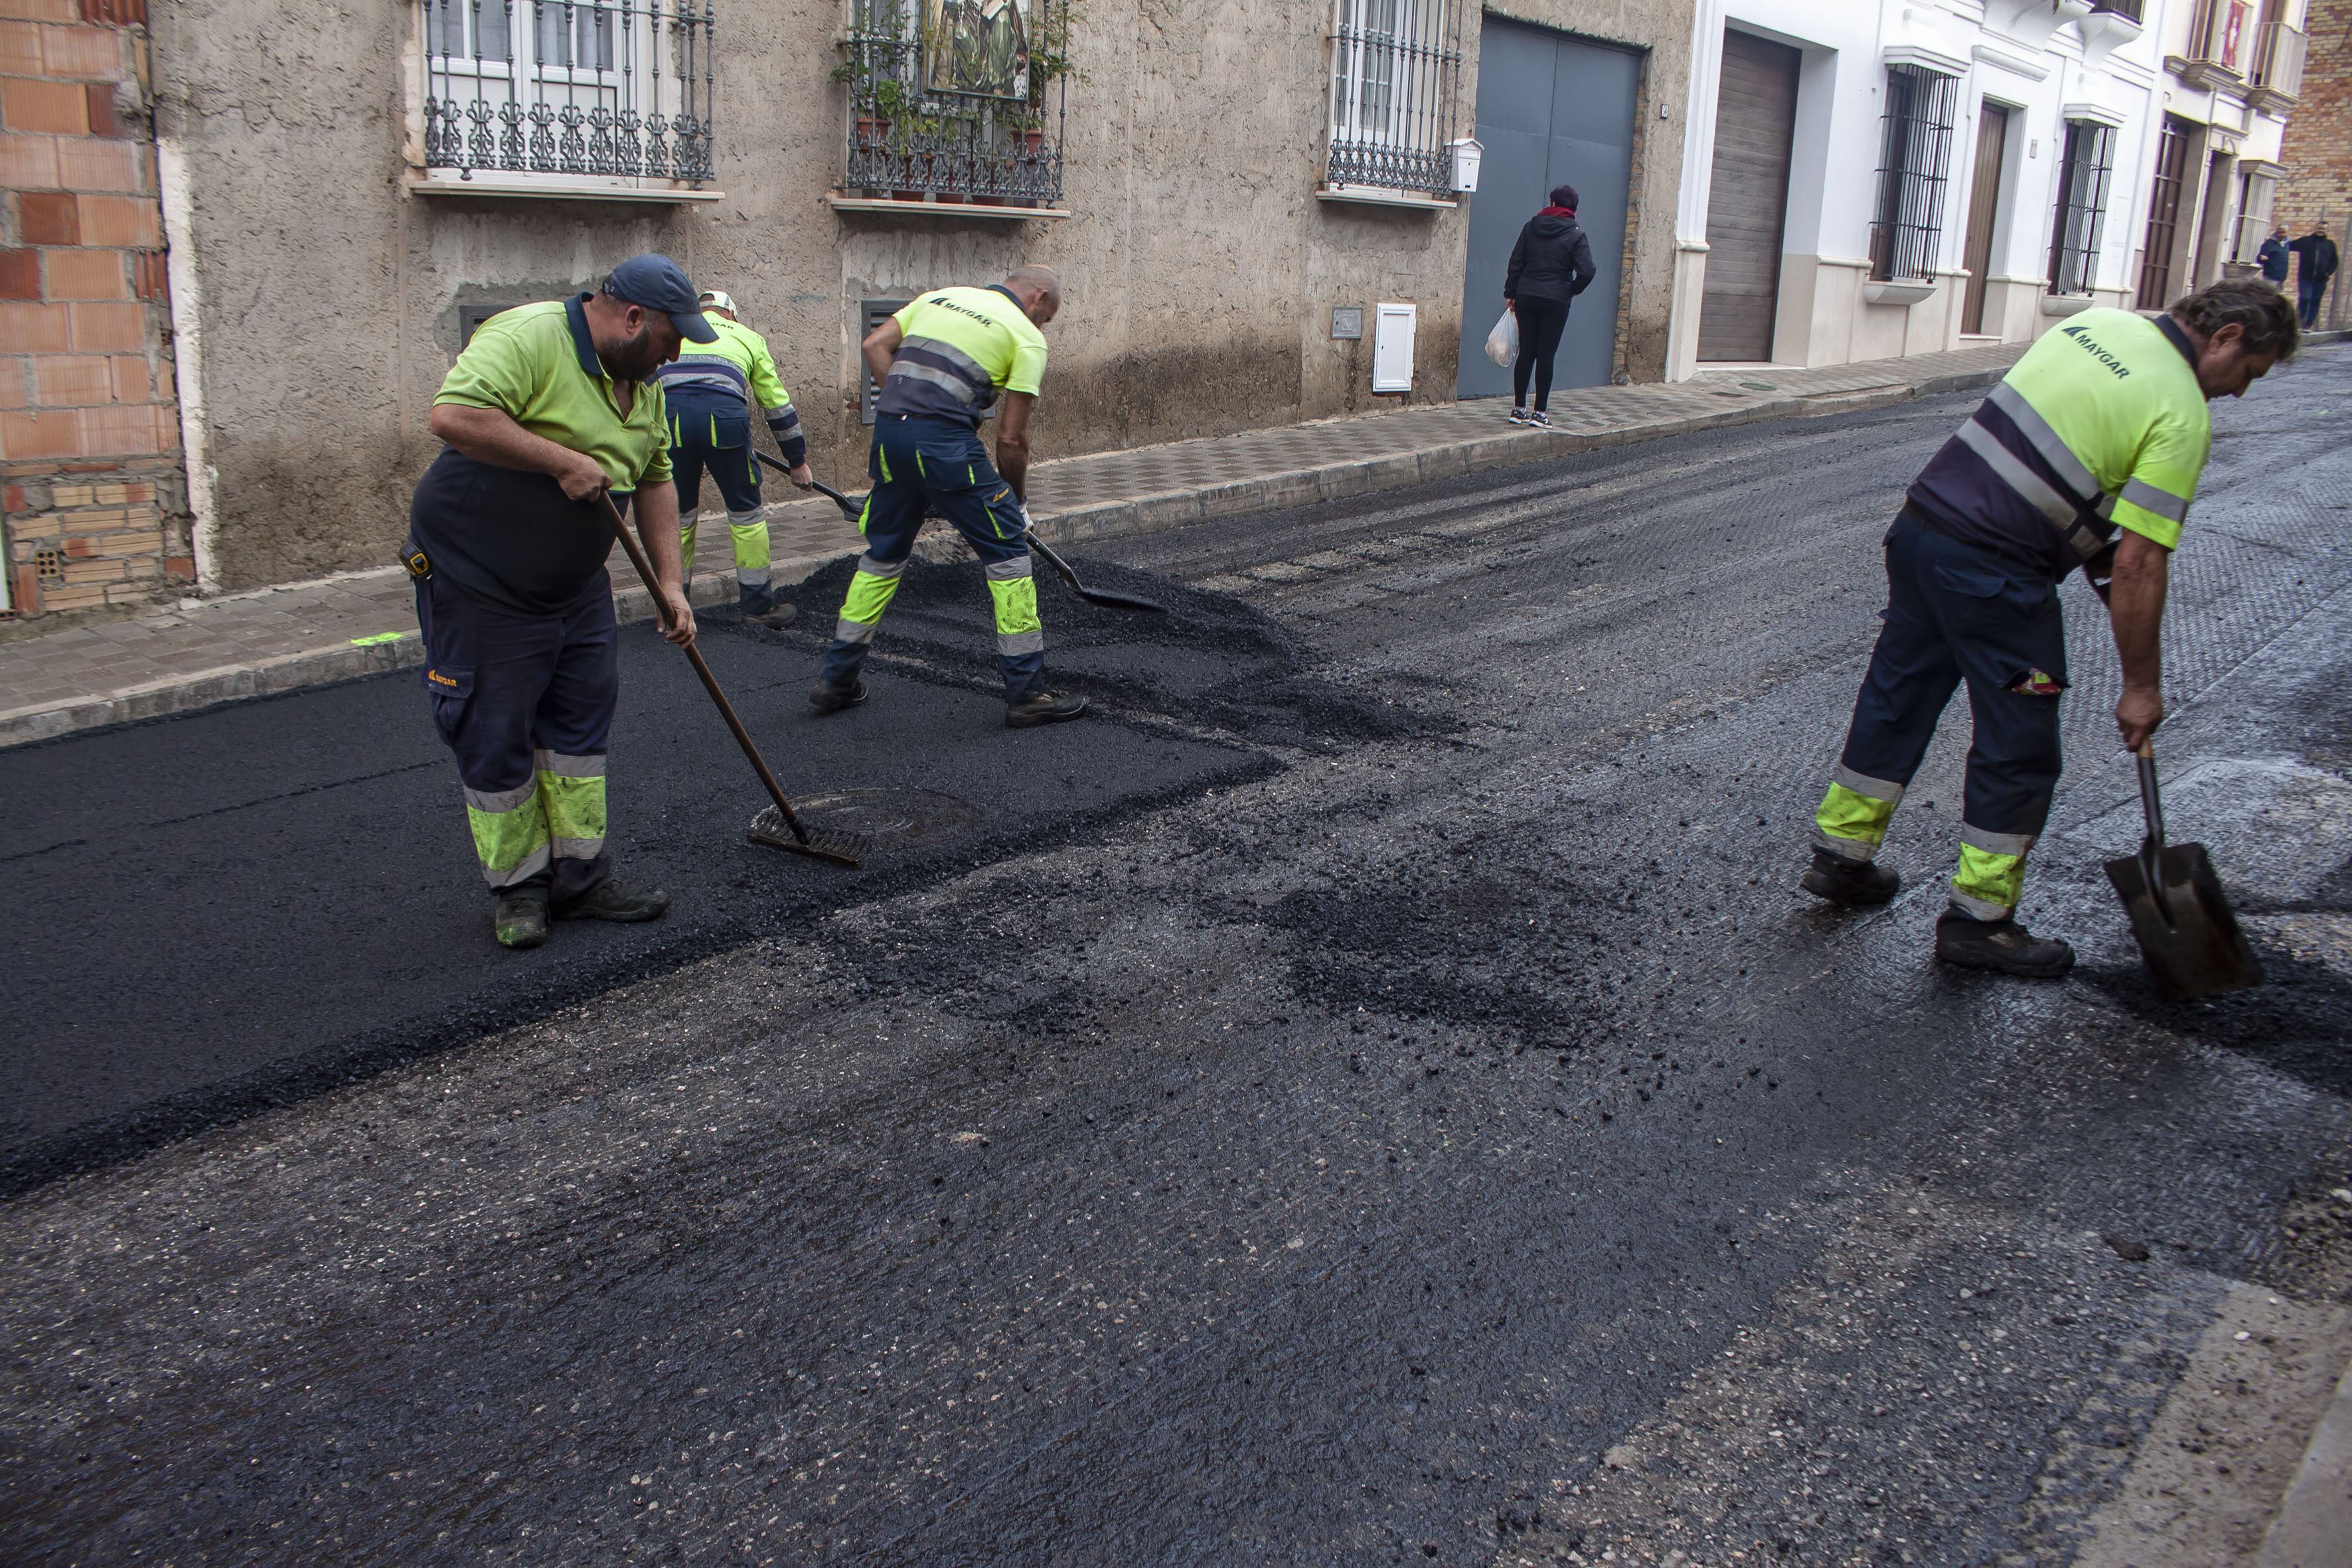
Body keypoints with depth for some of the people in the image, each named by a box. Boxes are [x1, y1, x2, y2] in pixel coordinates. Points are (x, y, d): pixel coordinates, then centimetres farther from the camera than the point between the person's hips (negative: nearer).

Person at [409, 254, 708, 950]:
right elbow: (454, 415, -34)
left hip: (577, 584, 8)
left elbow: (655, 479, 13)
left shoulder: (641, 379, 7)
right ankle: (519, 887, 16)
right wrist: (564, 460, -31)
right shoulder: (527, 339, -22)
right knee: (497, 740, 2)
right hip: (481, 584, -8)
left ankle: (580, 875, 21)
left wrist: (669, 581, 7)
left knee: (581, 726, 10)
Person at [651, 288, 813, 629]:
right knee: (746, 514, 14)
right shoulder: (746, 336, 30)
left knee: (677, 516, 16)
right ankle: (758, 604, 21)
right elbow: (777, 403, 30)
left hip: (668, 414, 2)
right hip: (724, 415, -1)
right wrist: (798, 461, 37)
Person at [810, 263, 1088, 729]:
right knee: (1007, 551, 4)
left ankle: (835, 680, 27)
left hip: (888, 430, 6)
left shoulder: (941, 296, 23)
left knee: (883, 554, 20)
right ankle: (1026, 694, 4)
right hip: (946, 441, -6)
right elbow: (1011, 438, 3)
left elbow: (875, 345, 14)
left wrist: (906, 402, 17)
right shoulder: (1026, 337, 6)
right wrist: (1017, 501, 15)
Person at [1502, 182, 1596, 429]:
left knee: (1526, 353, 9)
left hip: (1526, 298, 3)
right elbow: (1586, 271, -13)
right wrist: (1572, 290, 5)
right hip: (1556, 301, -3)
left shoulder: (1531, 227, 5)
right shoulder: (1576, 235, -5)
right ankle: (1540, 411, 2)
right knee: (1546, 355, 1)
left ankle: (1519, 408, 11)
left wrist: (1511, 293, 11)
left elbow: (1515, 263, 4)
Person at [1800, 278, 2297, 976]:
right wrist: (2141, 686, -4)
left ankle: (1841, 853, 32)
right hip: (1994, 572, -8)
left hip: (1920, 519, 8)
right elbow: (2138, 565, -13)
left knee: (1896, 696, 20)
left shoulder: (2097, 322, 12)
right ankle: (1980, 919, 14)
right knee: (2019, 746, 5)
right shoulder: (2182, 414, -10)